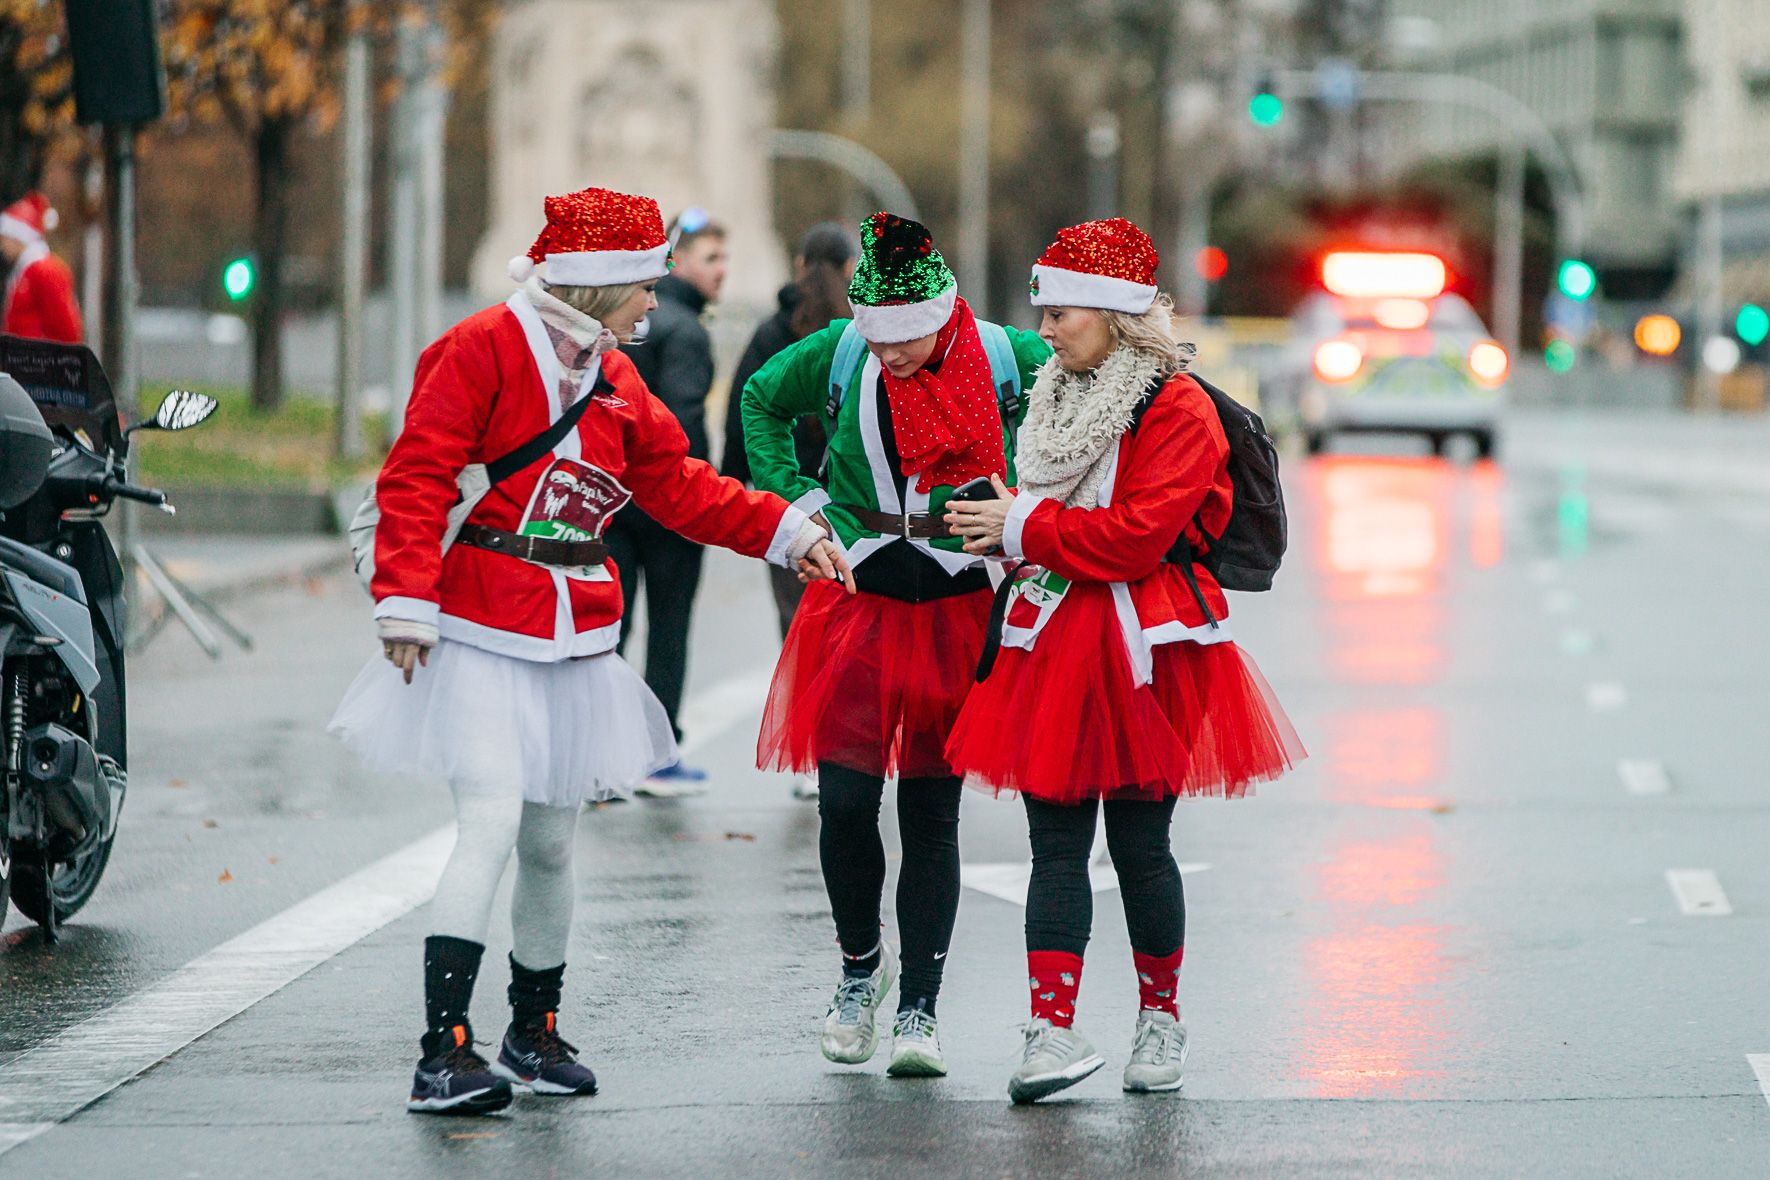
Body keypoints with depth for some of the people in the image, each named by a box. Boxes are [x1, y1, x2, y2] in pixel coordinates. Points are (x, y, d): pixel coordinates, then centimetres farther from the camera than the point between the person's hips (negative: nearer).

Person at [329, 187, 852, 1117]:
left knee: (551, 840, 12)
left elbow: (680, 487, 22)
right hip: (483, 636, -7)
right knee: (490, 824, -18)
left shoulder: (614, 381, 14)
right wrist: (406, 602, -20)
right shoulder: (482, 351, -9)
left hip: (575, 640, 7)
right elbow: (417, 480, -13)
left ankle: (533, 1033, 30)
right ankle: (444, 1053, -19)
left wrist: (786, 532, 15)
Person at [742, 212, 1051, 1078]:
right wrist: (796, 497, 6)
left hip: (958, 609, -1)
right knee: (845, 802, -7)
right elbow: (762, 400, 16)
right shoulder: (841, 355, -4)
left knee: (931, 816, 1)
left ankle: (918, 1009, 9)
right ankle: (861, 962, 19)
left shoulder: (1008, 358, -7)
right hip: (860, 601, 1)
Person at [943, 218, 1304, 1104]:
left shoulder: (1177, 408, -10)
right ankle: (1052, 1032, -8)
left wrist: (1023, 528, -13)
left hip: (1141, 649, -6)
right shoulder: (1057, 398, 15)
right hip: (1054, 641, 6)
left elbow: (1136, 535, -19)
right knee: (1055, 841, -2)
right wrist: (1005, 530, 7)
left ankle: (1161, 1020, 19)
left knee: (1138, 842, 2)